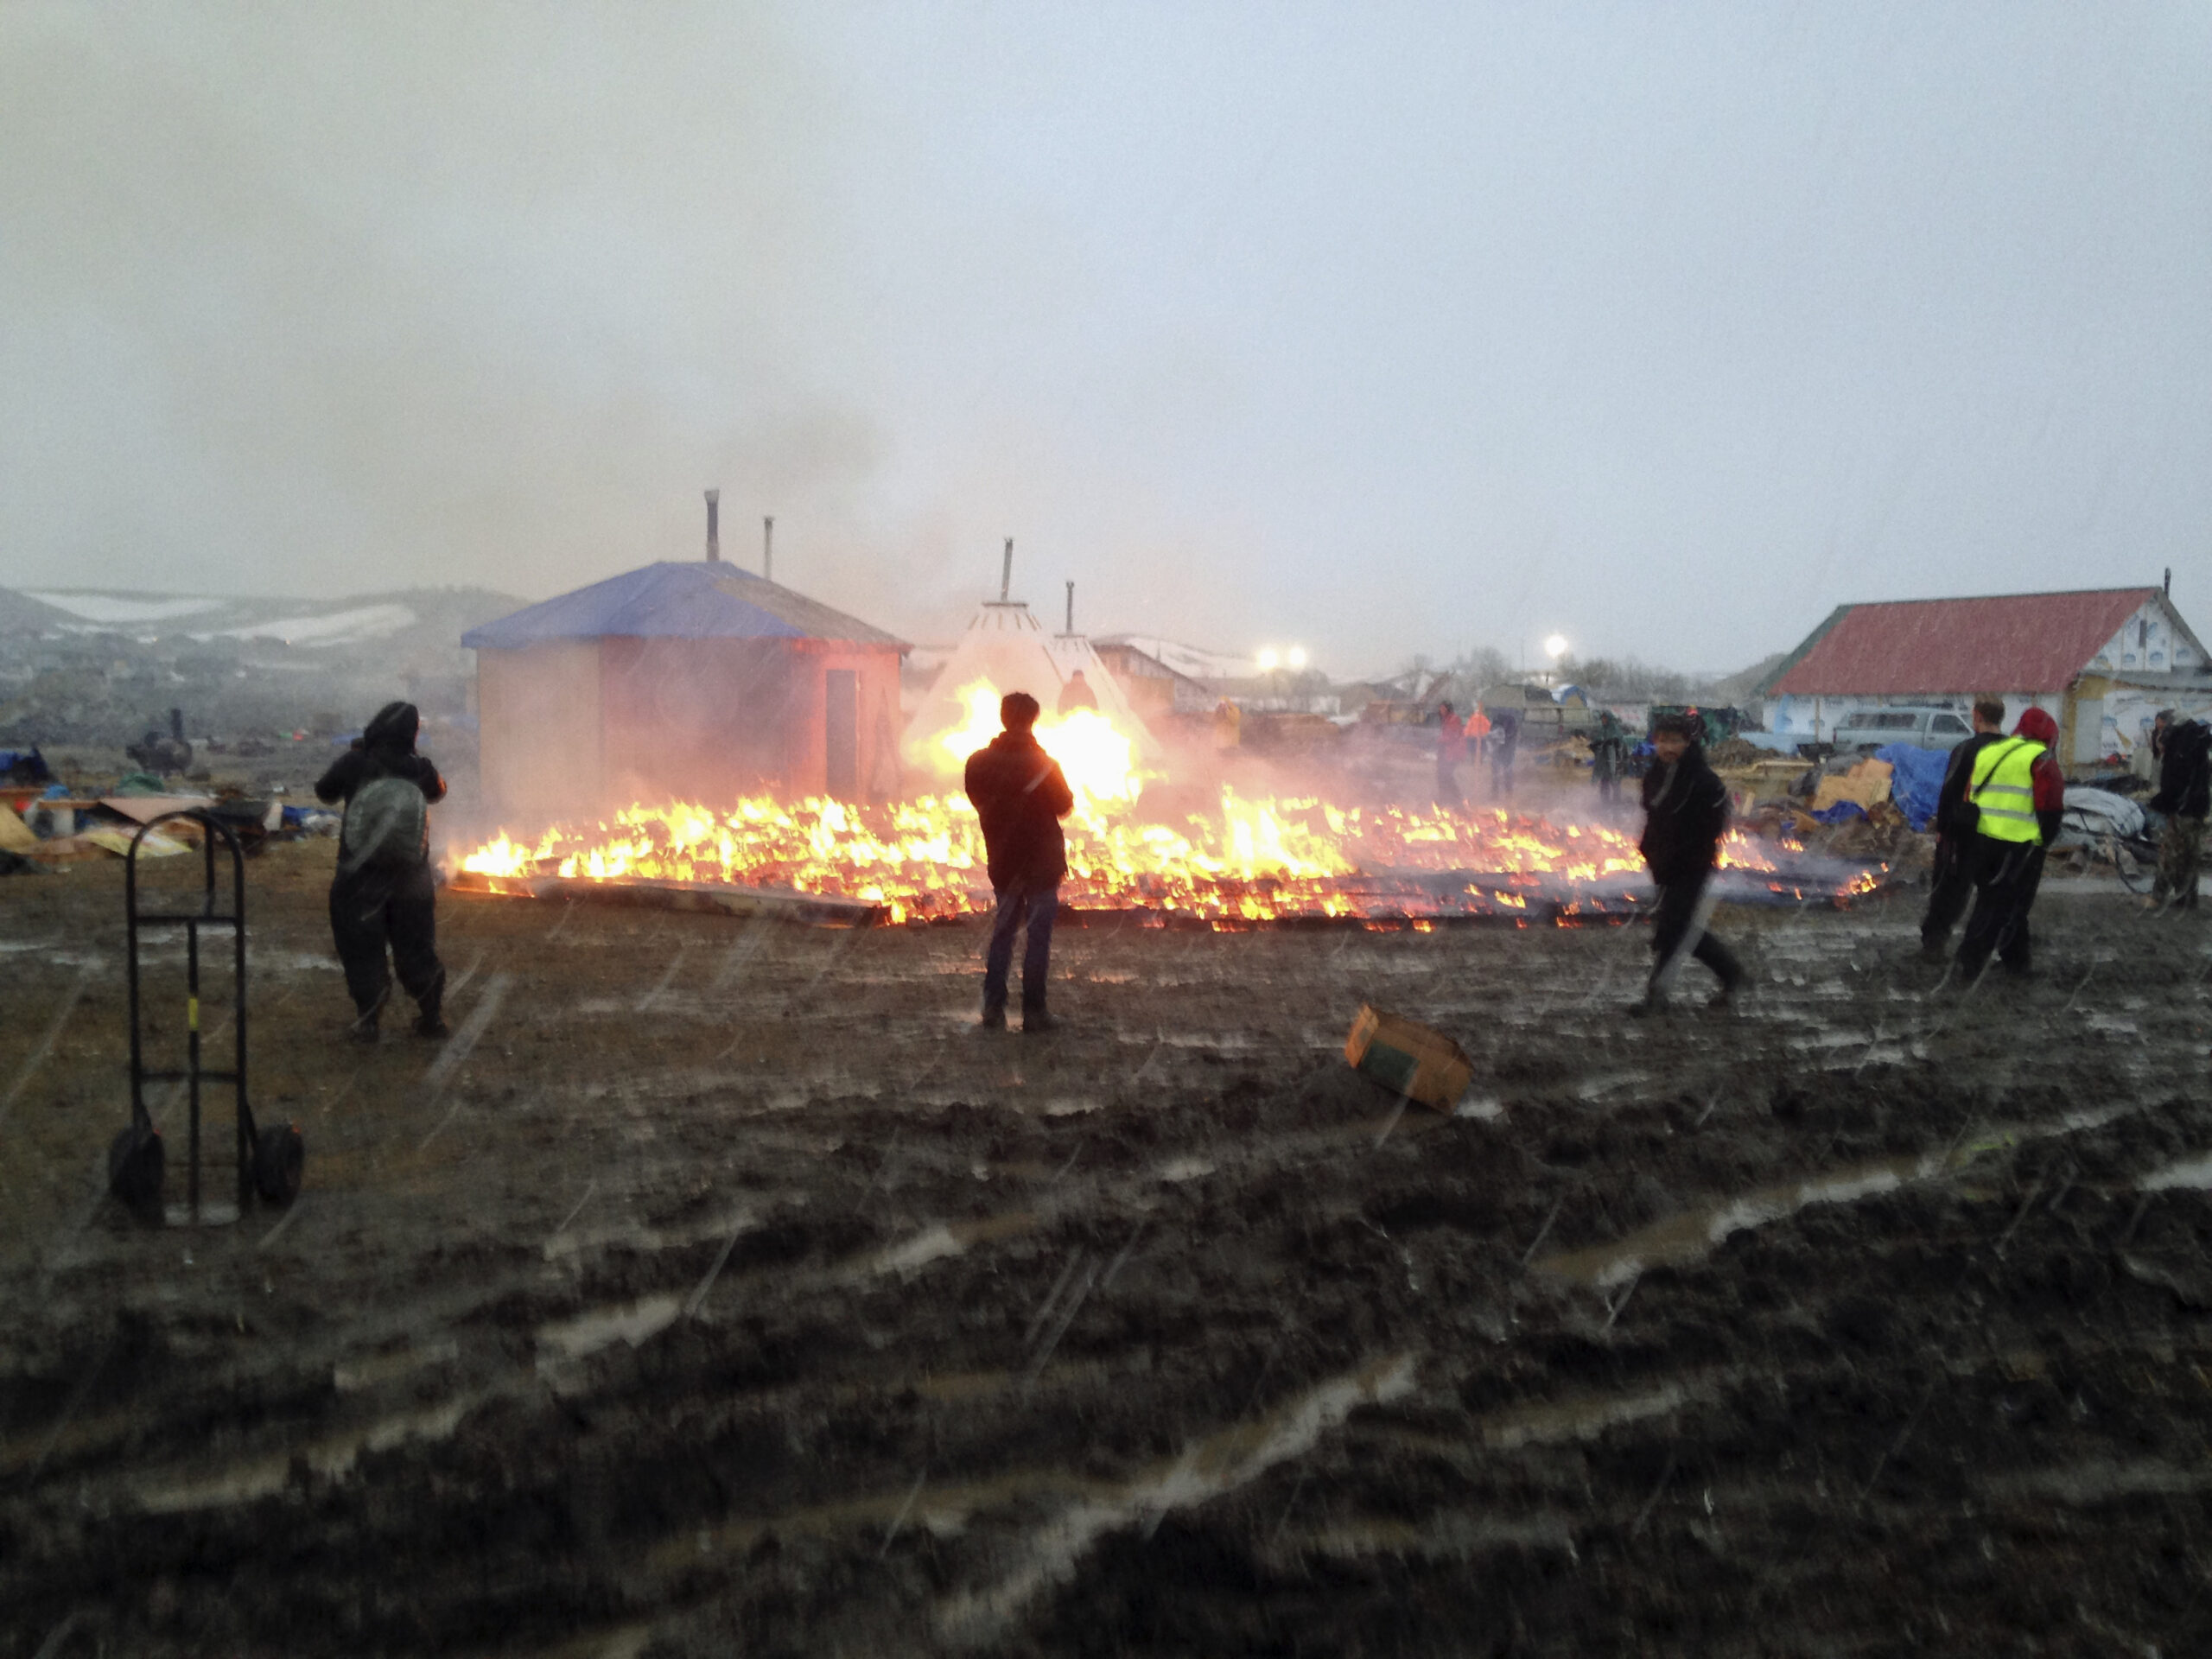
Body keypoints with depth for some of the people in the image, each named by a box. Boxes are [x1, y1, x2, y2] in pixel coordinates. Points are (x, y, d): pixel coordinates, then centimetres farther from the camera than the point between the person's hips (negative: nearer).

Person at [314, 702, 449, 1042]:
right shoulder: (420, 768, -11)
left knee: (363, 953, 11)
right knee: (417, 951, 14)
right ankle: (431, 1017, 21)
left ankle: (367, 1023, 14)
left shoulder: (353, 764, -13)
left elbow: (325, 793, 5)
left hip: (358, 882, -1)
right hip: (411, 882, 1)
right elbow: (437, 792, 11)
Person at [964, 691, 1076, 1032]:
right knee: (1038, 934, 3)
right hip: (1041, 862, -4)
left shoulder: (979, 762, -4)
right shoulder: (1043, 764, -17)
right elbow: (1064, 806, -6)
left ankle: (993, 1007, 12)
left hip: (1001, 860, 4)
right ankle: (1033, 1010, 5)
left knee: (1002, 931, 15)